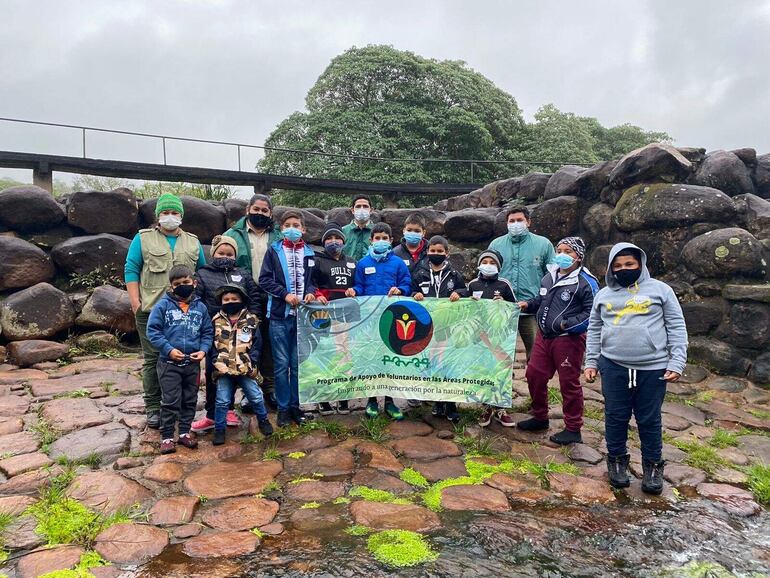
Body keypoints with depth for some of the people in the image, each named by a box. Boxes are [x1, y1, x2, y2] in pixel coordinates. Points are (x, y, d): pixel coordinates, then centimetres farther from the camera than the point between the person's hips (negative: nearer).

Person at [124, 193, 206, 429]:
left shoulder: (193, 242, 14)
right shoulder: (143, 239, 6)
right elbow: (131, 269, 2)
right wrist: (135, 301, -7)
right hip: (151, 310, -2)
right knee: (153, 359, 0)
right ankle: (153, 408, 9)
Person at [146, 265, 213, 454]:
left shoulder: (200, 307, 4)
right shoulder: (163, 305, -6)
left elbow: (207, 332, 8)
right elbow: (152, 331, -8)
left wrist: (203, 350, -8)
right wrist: (169, 349, -17)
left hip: (193, 363, 4)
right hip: (169, 363, -3)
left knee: (190, 400, 13)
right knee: (170, 401, 2)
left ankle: (185, 432, 28)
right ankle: (167, 437, 15)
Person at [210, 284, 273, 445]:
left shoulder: (251, 320, -1)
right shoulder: (217, 321, 3)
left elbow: (257, 344, 0)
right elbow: (212, 344, 5)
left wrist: (252, 363, -10)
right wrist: (217, 362, -8)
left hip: (246, 369, 0)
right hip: (224, 370, 1)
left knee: (256, 397, 5)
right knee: (222, 400, 5)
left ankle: (263, 420, 28)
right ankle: (219, 429, 20)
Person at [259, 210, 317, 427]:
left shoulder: (309, 253, 10)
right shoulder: (274, 251, 4)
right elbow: (264, 279, -2)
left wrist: (311, 292, -5)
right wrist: (285, 294, -12)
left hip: (302, 314, 2)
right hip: (280, 314, -2)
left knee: (298, 363, 8)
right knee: (282, 364, 2)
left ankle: (295, 406, 19)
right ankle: (283, 408, 13)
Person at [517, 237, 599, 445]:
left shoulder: (586, 282, -11)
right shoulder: (549, 276, 11)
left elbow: (592, 313, -15)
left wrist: (567, 324, -22)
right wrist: (528, 304, 8)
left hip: (569, 339, -7)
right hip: (544, 336, 8)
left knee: (569, 383, 2)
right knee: (534, 375, 12)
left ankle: (573, 430, 17)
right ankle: (540, 417, 32)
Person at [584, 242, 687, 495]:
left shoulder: (660, 290, 2)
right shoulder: (604, 294, 10)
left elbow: (677, 328, 1)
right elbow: (594, 330, 14)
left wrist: (676, 363, -5)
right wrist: (591, 362, 9)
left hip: (653, 368, -2)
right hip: (613, 366, 2)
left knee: (649, 420, 8)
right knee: (616, 417, 9)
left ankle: (653, 466, 25)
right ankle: (617, 461, 27)